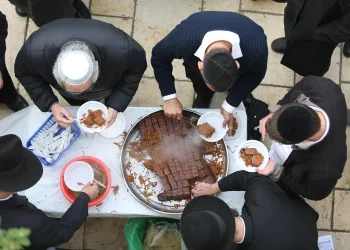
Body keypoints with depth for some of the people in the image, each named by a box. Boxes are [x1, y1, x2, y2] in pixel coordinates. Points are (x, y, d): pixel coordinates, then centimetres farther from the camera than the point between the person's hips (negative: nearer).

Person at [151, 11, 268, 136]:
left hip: (238, 53, 1)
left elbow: (255, 75, -22)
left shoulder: (257, 49, -46)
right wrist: (169, 97, -31)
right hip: (197, 53, 0)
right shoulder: (183, 39, -48)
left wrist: (229, 106, -25)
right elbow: (158, 58, -26)